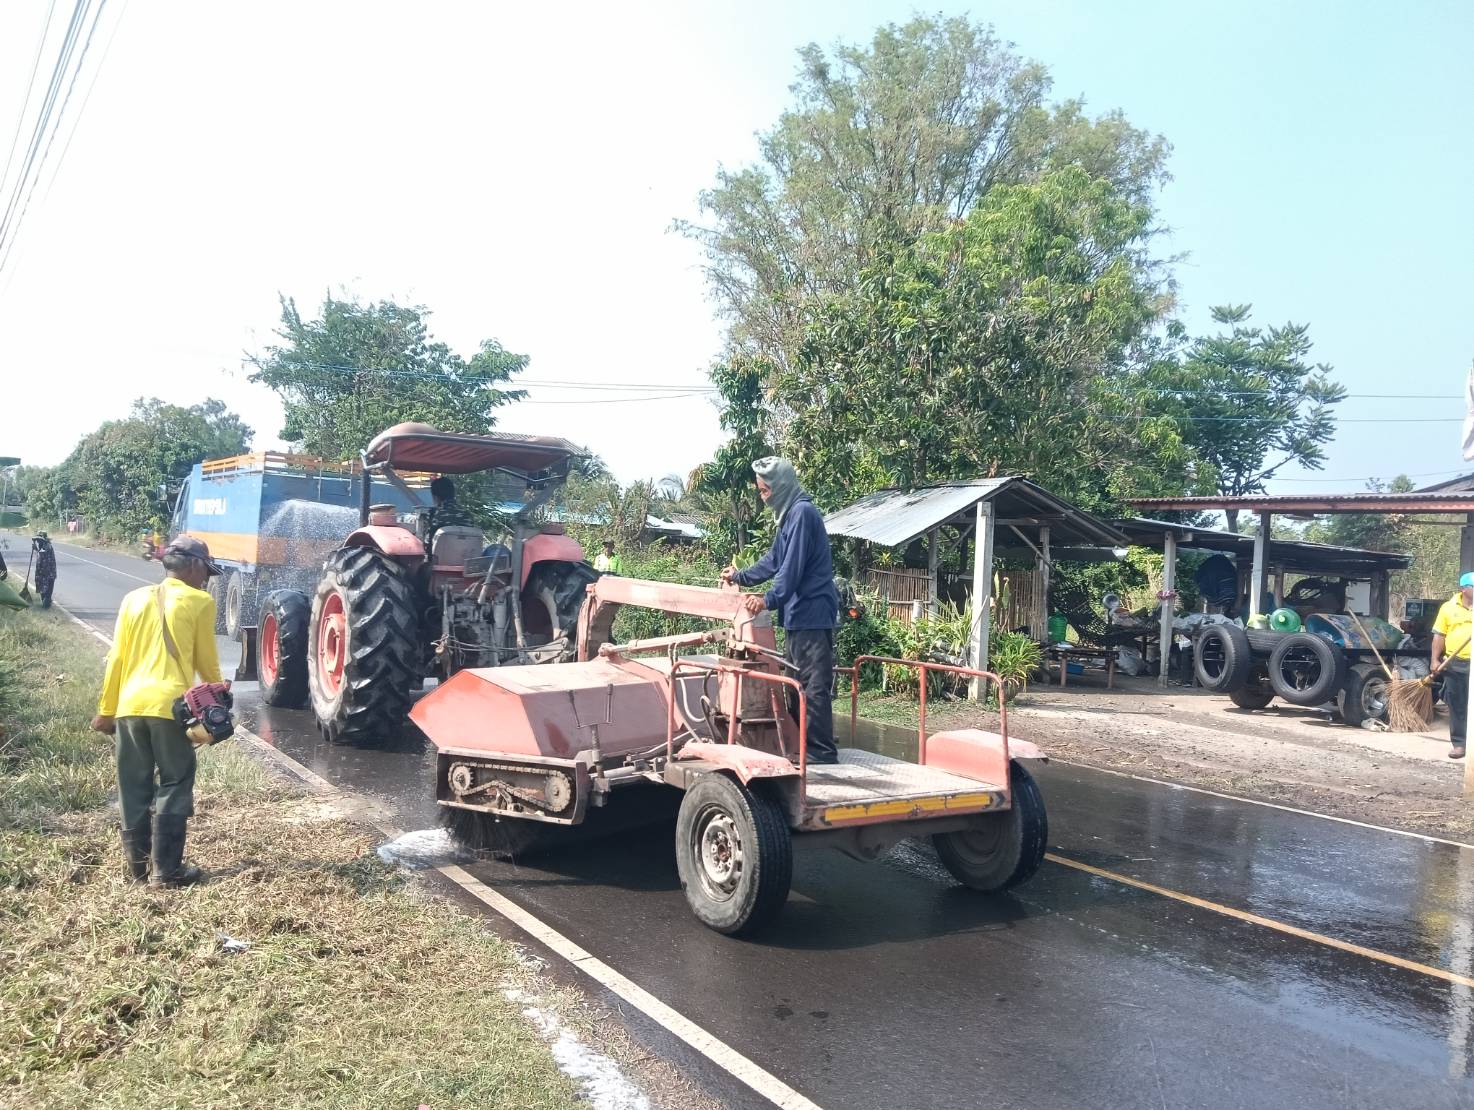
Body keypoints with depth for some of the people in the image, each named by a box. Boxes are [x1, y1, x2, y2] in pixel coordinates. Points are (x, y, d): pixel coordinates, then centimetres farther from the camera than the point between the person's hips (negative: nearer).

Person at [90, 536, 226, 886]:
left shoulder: (134, 598, 13)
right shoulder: (199, 602, -1)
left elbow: (116, 659, 13)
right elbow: (206, 661, 4)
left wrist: (106, 709, 18)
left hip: (130, 704, 5)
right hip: (170, 705, -5)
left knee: (134, 787, 13)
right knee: (174, 786, 4)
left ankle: (138, 865, 20)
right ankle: (166, 869, 4)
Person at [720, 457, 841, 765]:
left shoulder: (802, 513, -14)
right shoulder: (790, 514, 17)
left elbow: (793, 568, -21)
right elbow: (774, 560, 29)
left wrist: (770, 600, -26)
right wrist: (740, 576, 39)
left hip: (812, 615, -10)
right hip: (799, 615, 10)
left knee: (815, 687, -7)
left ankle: (822, 754, -3)